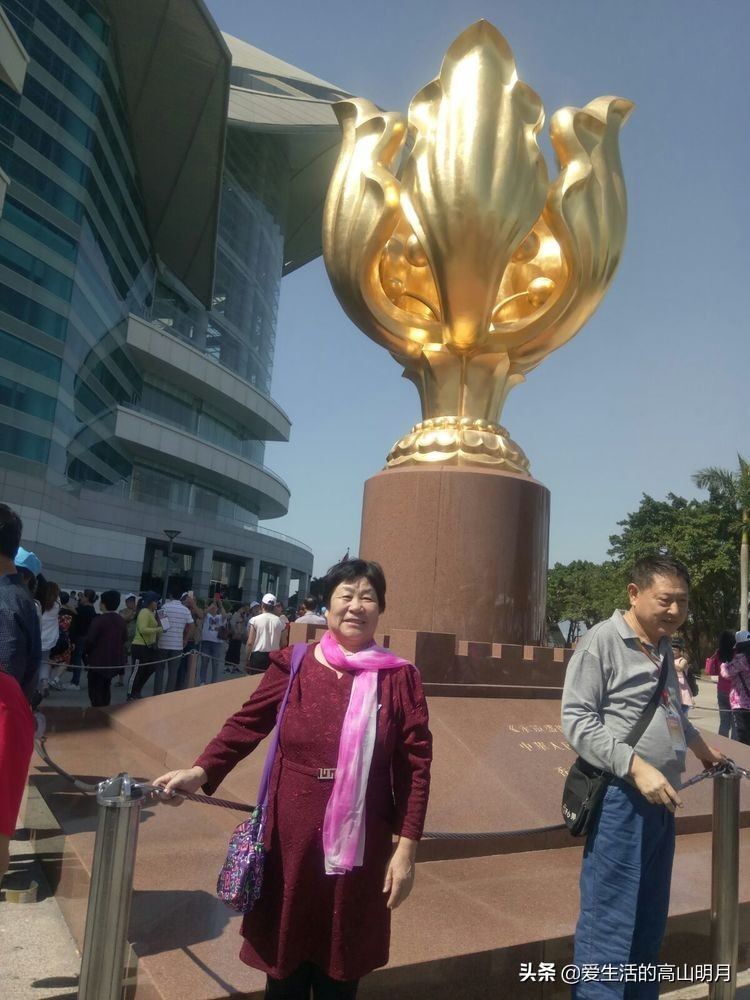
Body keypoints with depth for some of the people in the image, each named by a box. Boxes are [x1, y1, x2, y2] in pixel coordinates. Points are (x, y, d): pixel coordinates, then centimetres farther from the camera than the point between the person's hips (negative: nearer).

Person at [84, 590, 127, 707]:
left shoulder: (99, 620, -18)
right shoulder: (121, 621, 3)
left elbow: (90, 640, -17)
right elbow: (124, 639, 12)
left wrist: (86, 651, 1)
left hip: (98, 660, -7)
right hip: (115, 660, 7)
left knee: (95, 690, 1)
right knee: (105, 688, 20)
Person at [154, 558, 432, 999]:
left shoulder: (400, 678, -4)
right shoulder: (293, 665, -1)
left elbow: (415, 766, -5)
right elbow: (246, 724, -3)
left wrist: (406, 848, -8)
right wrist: (200, 773, -17)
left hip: (358, 847, 0)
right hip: (290, 840, 1)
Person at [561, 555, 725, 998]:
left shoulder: (664, 649, 14)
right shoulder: (602, 640, -12)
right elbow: (578, 720, -17)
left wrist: (703, 749, 42)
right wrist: (637, 767, -24)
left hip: (662, 801, 8)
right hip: (621, 799, -8)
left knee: (649, 923, 16)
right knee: (610, 925, -4)